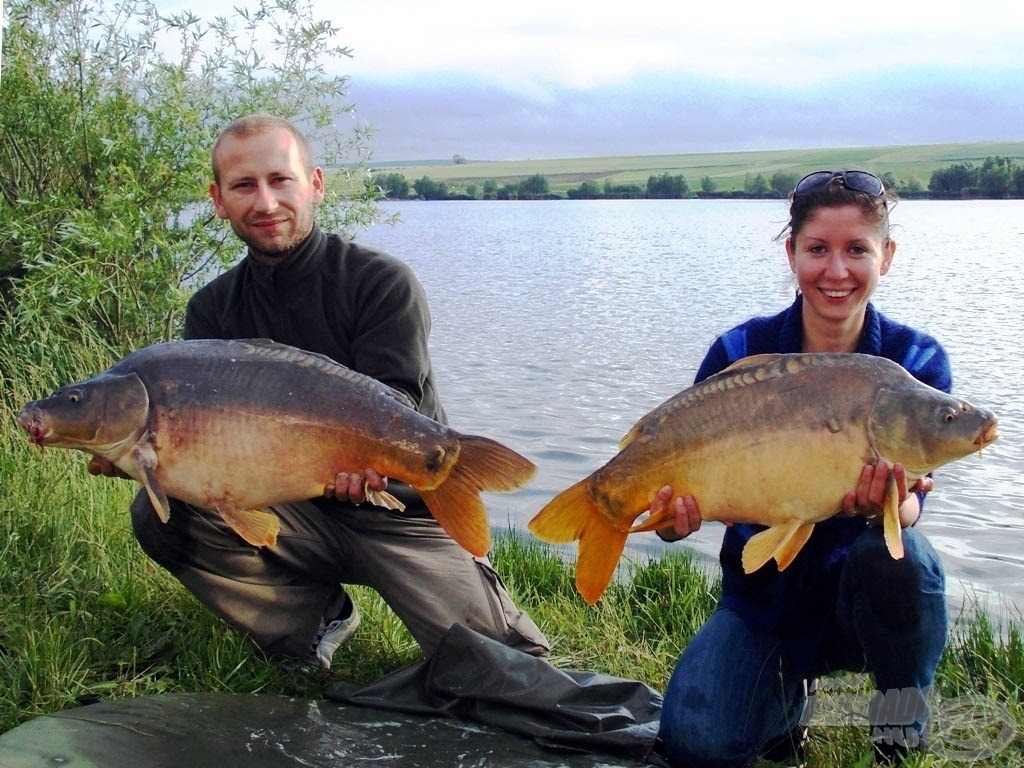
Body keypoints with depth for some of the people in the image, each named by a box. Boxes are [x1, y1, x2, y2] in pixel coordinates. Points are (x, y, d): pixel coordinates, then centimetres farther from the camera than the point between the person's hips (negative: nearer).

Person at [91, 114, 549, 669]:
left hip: (404, 513, -3)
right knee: (161, 512, -20)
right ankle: (319, 620, 0)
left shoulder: (381, 281, -11)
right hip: (297, 516, 4)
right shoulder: (213, 309, 1)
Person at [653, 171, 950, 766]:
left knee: (896, 556, -36)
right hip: (764, 598, 1)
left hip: (865, 600, 0)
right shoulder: (739, 353, -10)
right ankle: (791, 688, 16)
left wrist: (890, 504, -42)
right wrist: (674, 513, -35)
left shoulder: (917, 362, -11)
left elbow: (911, 500, -18)